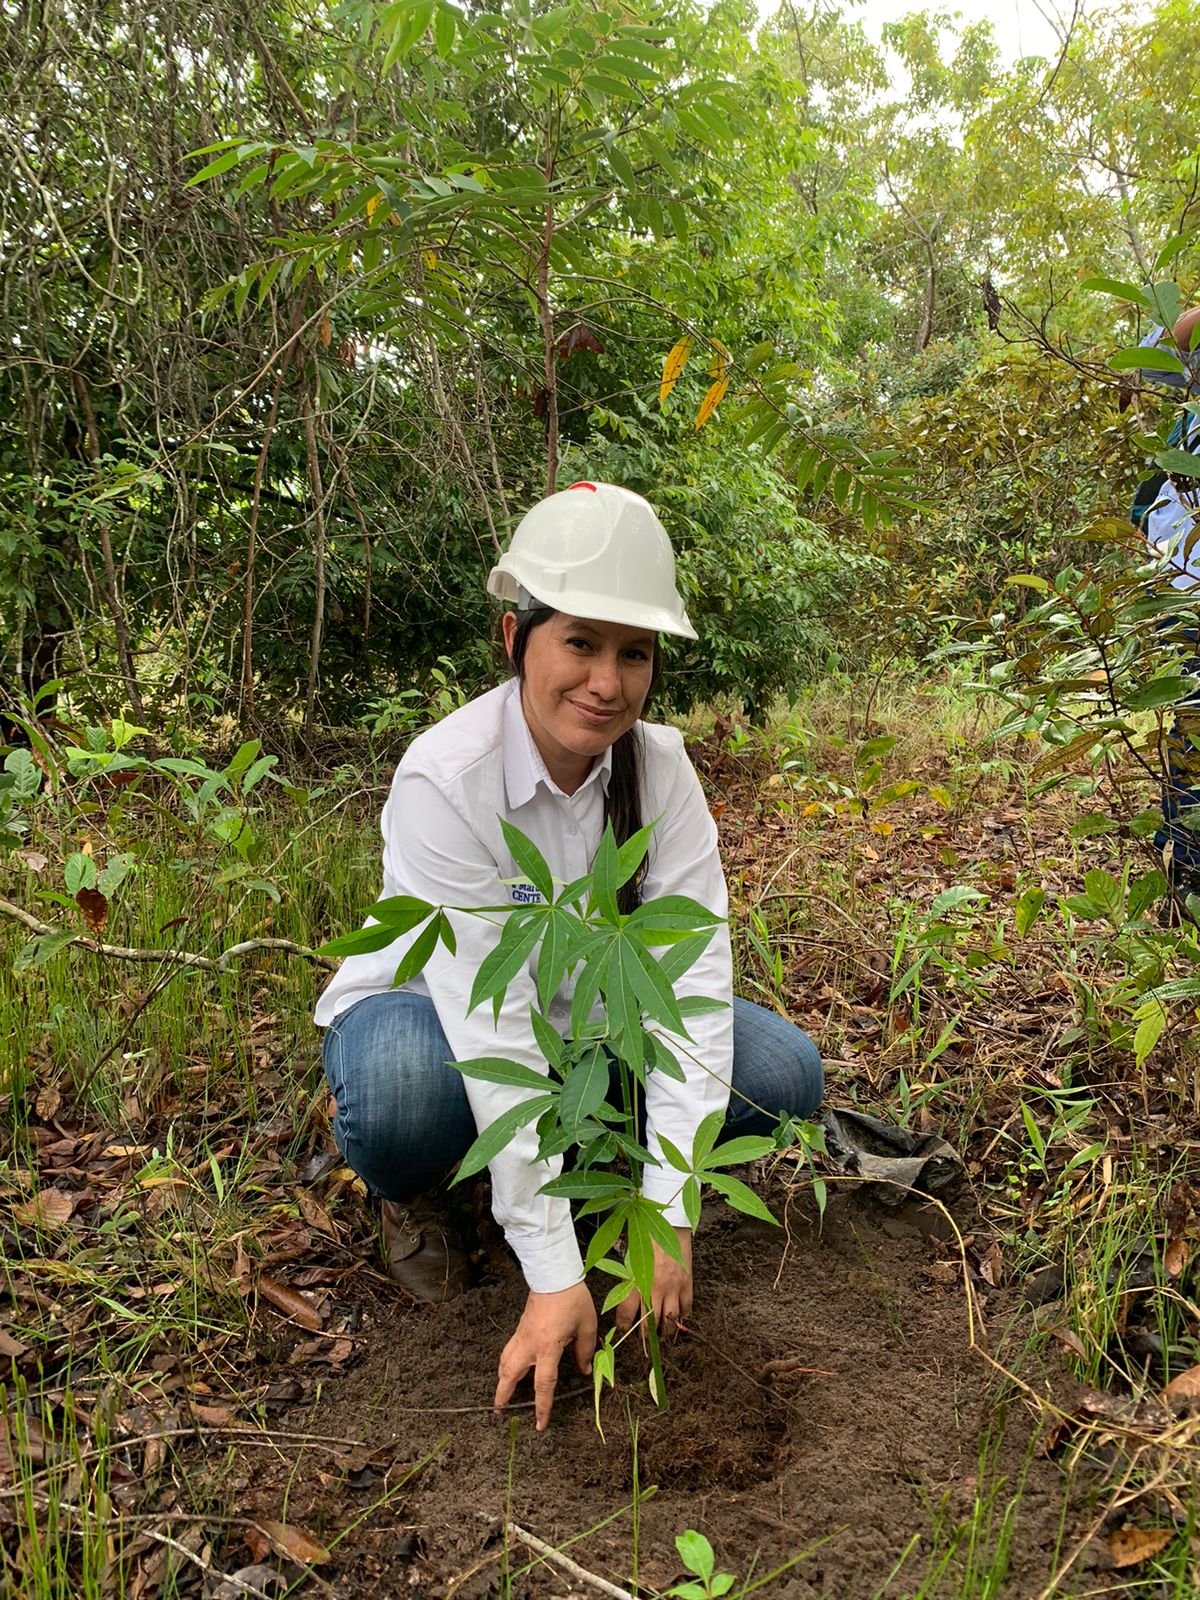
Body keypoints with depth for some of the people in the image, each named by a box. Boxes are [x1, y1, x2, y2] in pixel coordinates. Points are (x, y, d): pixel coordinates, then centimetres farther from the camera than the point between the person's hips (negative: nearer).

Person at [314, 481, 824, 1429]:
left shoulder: (658, 765, -17)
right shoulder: (446, 779, -30)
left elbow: (691, 973, -23)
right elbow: (490, 1028, -34)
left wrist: (668, 1214, -30)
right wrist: (554, 1273, -34)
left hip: (584, 1019, 4)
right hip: (430, 1012, -4)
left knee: (783, 1072, -17)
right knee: (404, 1088, -39)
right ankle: (412, 1198, -2)